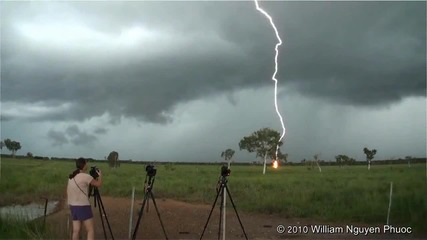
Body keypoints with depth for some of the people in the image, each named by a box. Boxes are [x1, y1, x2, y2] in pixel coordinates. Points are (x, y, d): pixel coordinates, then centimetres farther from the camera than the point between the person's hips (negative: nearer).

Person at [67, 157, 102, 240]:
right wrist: (100, 175, 14)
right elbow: (99, 184, -4)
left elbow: (68, 192, 14)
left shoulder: (71, 177, 10)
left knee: (76, 231, 9)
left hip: (73, 206, 8)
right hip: (83, 207, -8)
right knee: (91, 231, -4)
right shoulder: (85, 176, -13)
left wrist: (70, 207, 21)